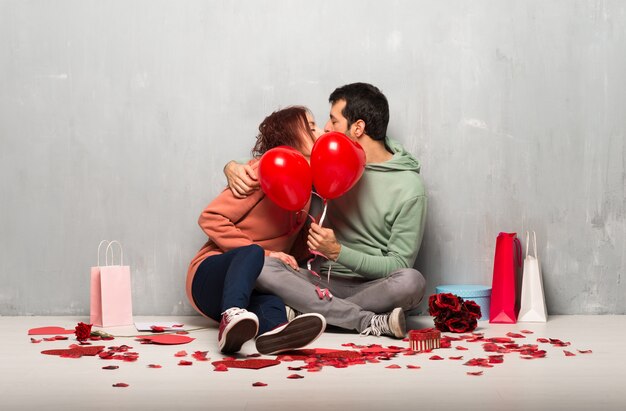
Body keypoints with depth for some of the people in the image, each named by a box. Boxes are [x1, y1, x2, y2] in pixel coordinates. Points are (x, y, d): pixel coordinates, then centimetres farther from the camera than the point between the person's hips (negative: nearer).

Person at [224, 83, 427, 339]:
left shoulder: (409, 188, -8)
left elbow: (399, 265, -11)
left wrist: (337, 251, -23)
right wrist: (233, 167, -5)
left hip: (374, 287, -4)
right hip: (327, 282, 4)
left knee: (412, 281, -36)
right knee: (260, 268, -24)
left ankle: (311, 312, -23)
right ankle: (370, 322, -27)